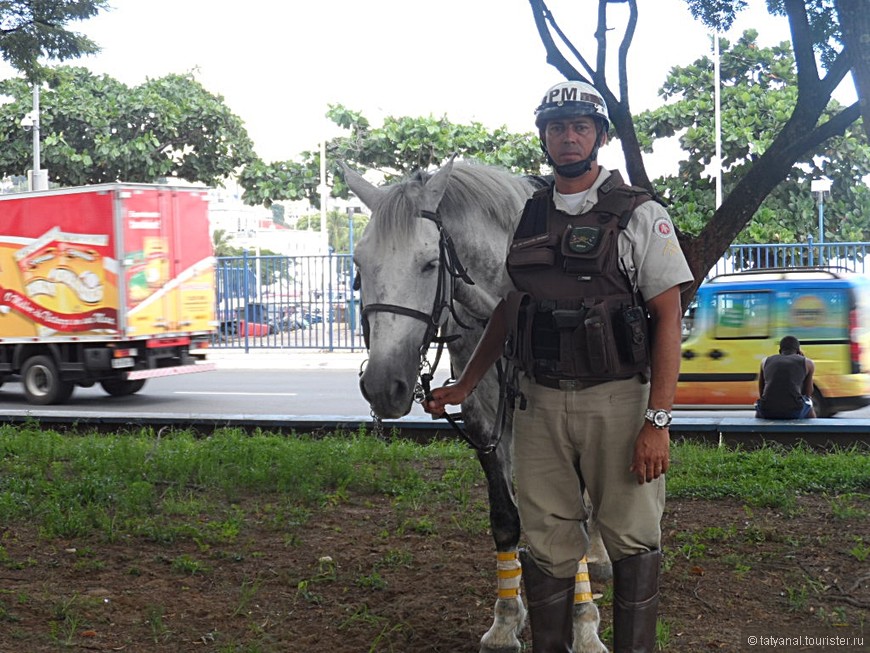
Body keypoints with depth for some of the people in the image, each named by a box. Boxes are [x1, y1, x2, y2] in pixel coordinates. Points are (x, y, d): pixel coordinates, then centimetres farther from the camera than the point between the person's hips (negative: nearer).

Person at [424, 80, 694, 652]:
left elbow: (668, 319, -8)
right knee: (547, 546, 9)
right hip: (539, 402, 4)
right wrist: (464, 387, 19)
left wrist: (658, 421, -15)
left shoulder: (641, 215, -4)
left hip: (616, 400, -3)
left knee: (632, 539, 5)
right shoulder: (526, 219, 10)